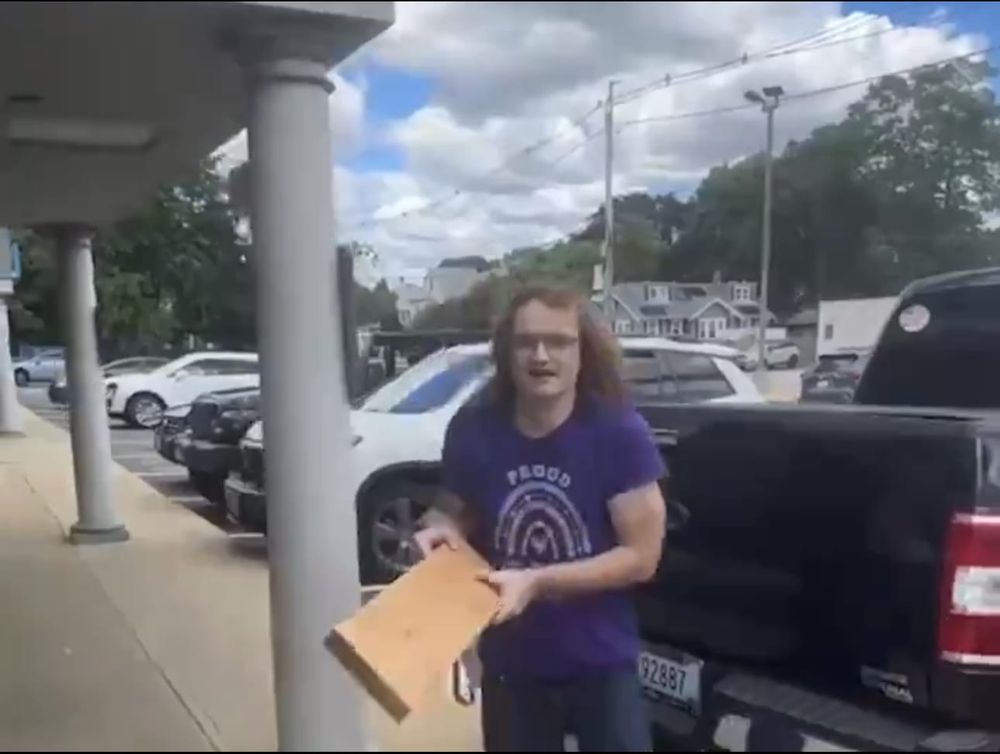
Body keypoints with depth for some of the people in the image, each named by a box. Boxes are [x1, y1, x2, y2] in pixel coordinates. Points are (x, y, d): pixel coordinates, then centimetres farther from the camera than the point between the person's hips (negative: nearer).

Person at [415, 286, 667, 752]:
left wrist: (536, 582, -24)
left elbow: (641, 556, -15)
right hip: (511, 667, 3)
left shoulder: (620, 433, -16)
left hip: (602, 668, -2)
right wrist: (444, 531, -15)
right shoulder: (473, 431, -8)